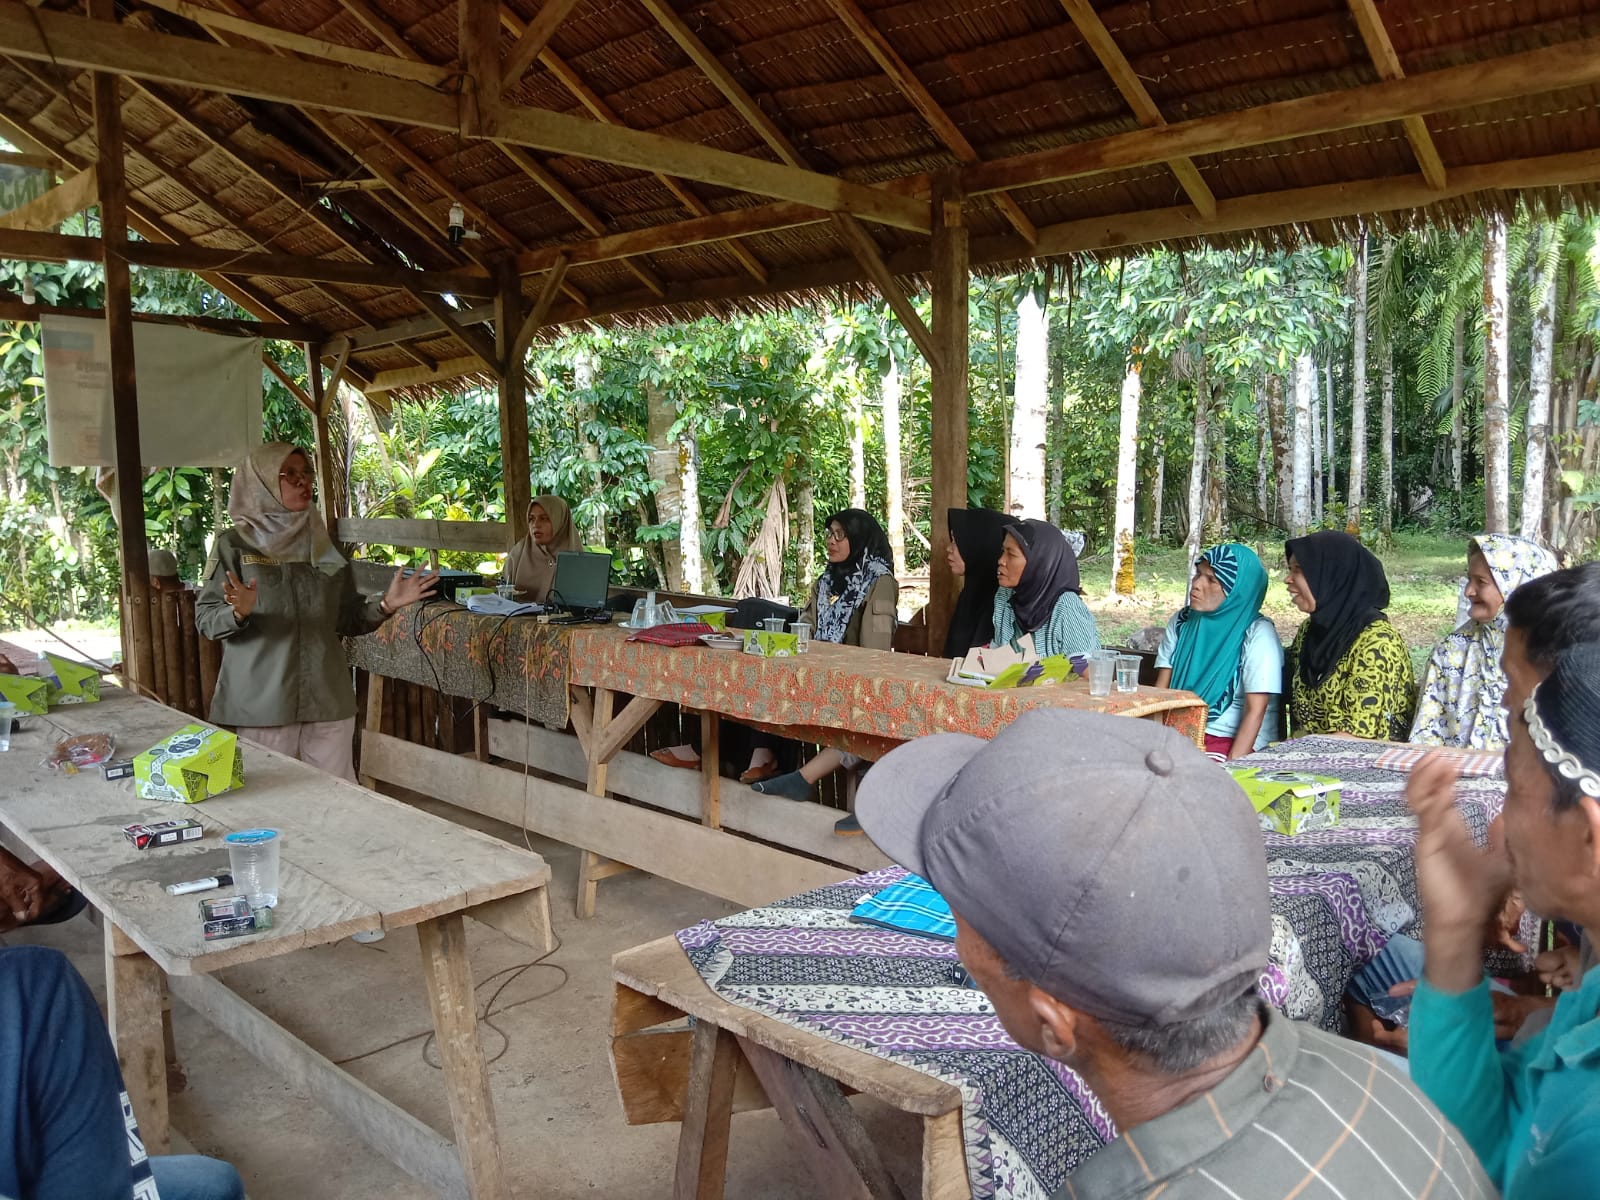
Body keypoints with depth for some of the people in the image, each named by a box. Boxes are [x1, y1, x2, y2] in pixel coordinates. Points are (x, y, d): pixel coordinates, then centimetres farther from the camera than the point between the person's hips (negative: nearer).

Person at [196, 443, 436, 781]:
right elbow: (205, 619, -3)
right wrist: (238, 613, -24)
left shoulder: (323, 546, 10)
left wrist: (385, 605, -6)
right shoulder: (233, 544, 0)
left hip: (328, 701, 3)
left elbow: (348, 620, 12)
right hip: (261, 703, -3)